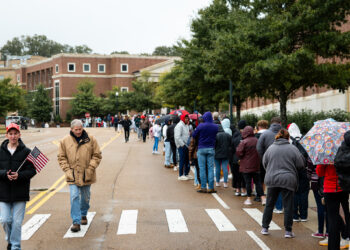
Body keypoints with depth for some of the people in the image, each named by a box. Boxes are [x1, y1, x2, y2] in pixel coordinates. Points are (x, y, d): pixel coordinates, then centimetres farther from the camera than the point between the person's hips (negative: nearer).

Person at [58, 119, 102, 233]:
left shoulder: (90, 139, -3)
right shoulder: (65, 141, -3)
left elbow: (97, 155, 1)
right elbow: (61, 157, 4)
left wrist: (90, 168, -9)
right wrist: (67, 170, -7)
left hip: (86, 175, 1)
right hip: (72, 176, -1)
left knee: (85, 197, 16)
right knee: (74, 197, -10)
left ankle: (83, 215, 40)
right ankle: (76, 222, -7)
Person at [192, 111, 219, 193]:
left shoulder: (200, 126, -9)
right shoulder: (216, 127, -1)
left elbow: (194, 135, -2)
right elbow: (217, 137, 6)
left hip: (201, 149, -2)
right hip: (211, 149, 2)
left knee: (202, 168, 3)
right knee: (211, 168, 5)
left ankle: (203, 187, 2)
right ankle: (211, 188, 4)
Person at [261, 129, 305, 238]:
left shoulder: (270, 148, 4)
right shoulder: (293, 149, -5)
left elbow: (264, 163, 11)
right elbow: (301, 164, -3)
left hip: (272, 180, 3)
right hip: (288, 180, -3)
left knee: (269, 204, 13)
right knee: (288, 206, 4)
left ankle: (265, 228, 19)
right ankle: (288, 231, 6)